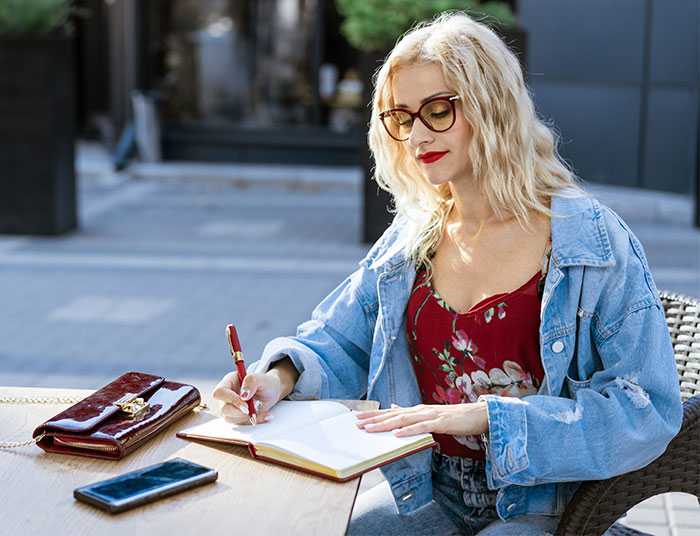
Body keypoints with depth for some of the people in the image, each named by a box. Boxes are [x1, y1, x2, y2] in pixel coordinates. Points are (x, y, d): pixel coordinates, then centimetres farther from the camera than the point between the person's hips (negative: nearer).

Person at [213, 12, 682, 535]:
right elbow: (338, 342, 13)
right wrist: (281, 375, -12)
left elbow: (648, 412, -16)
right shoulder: (409, 241, 6)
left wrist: (484, 416, -25)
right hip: (425, 492, 5)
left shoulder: (592, 241, -11)